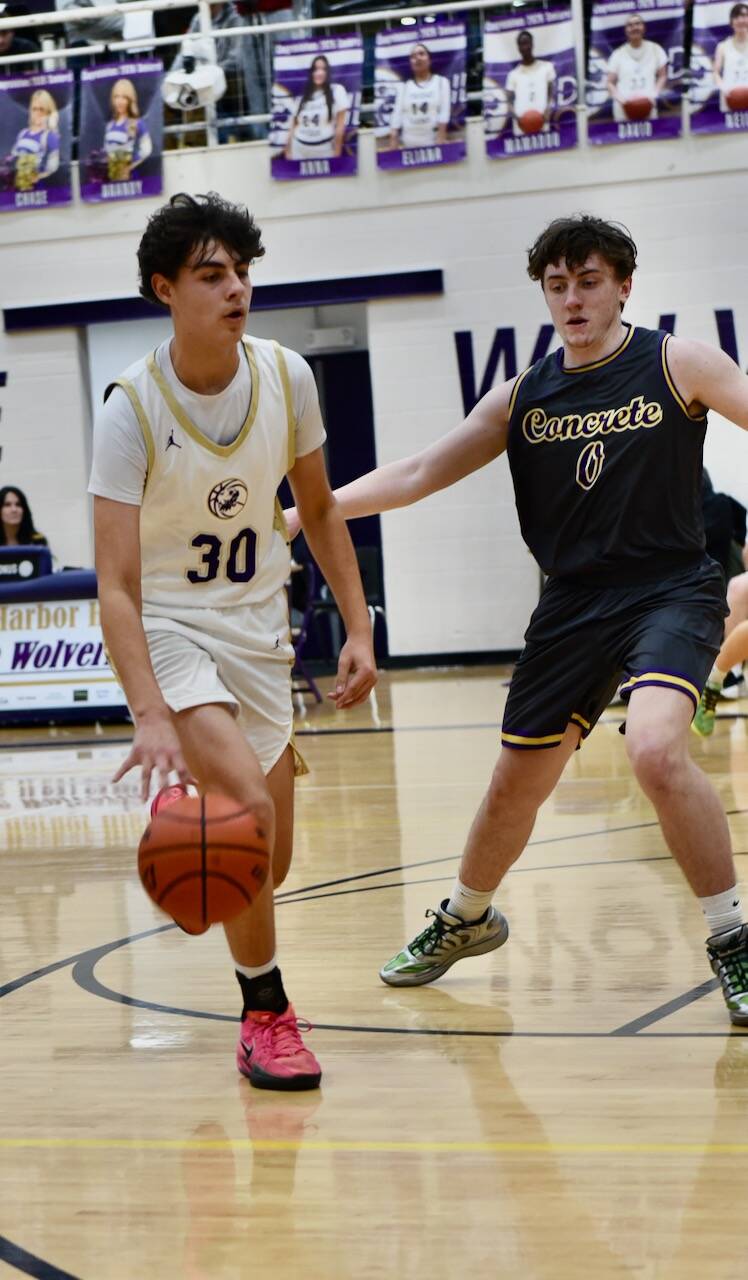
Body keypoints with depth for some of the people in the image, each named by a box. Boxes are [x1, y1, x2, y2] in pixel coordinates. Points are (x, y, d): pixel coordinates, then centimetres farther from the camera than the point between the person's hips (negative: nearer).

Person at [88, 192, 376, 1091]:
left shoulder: (286, 377, -7)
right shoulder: (131, 408, -21)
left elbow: (319, 511, 9)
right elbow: (115, 584, -25)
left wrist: (358, 628, 0)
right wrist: (150, 717, -37)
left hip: (258, 629, 5)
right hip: (169, 629, -5)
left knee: (270, 865, 6)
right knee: (248, 805, -26)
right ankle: (265, 1014, -9)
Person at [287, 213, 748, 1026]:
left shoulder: (675, 365, -5)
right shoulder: (524, 397, 6)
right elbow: (417, 475, 8)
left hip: (670, 591, -4)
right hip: (574, 606, 5)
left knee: (656, 750, -31)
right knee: (516, 785, 14)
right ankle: (465, 920, 43)